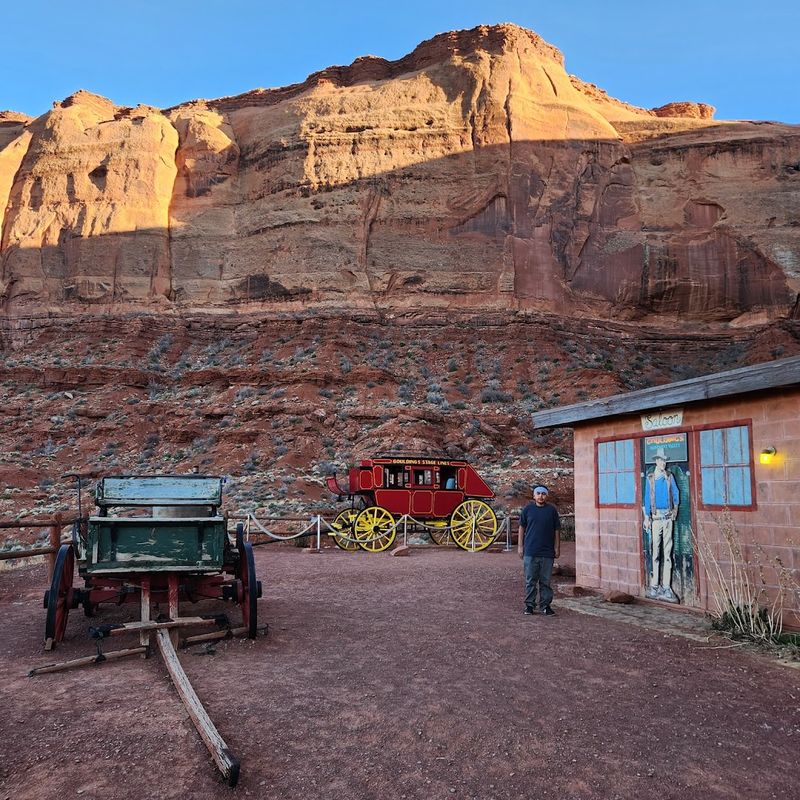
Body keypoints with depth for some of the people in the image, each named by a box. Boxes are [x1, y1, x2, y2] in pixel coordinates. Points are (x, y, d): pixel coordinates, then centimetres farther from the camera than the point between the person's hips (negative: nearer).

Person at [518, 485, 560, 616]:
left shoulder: (552, 510, 3)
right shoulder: (527, 509, 3)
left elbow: (557, 530, 7)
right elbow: (522, 528, 8)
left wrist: (557, 548, 4)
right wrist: (520, 546, 5)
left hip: (547, 552, 0)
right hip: (530, 552, 0)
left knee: (545, 581, 6)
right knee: (530, 580, 6)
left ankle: (545, 605, 15)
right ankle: (529, 605, 15)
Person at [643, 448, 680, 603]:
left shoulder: (669, 476, 10)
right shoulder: (650, 477, 3)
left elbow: (675, 493, 15)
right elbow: (647, 497, 2)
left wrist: (675, 508, 3)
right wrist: (647, 517, -2)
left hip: (668, 516, 2)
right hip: (656, 516, -2)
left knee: (667, 552, 1)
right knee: (655, 551, -3)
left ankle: (666, 587, 3)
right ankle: (654, 586, 2)